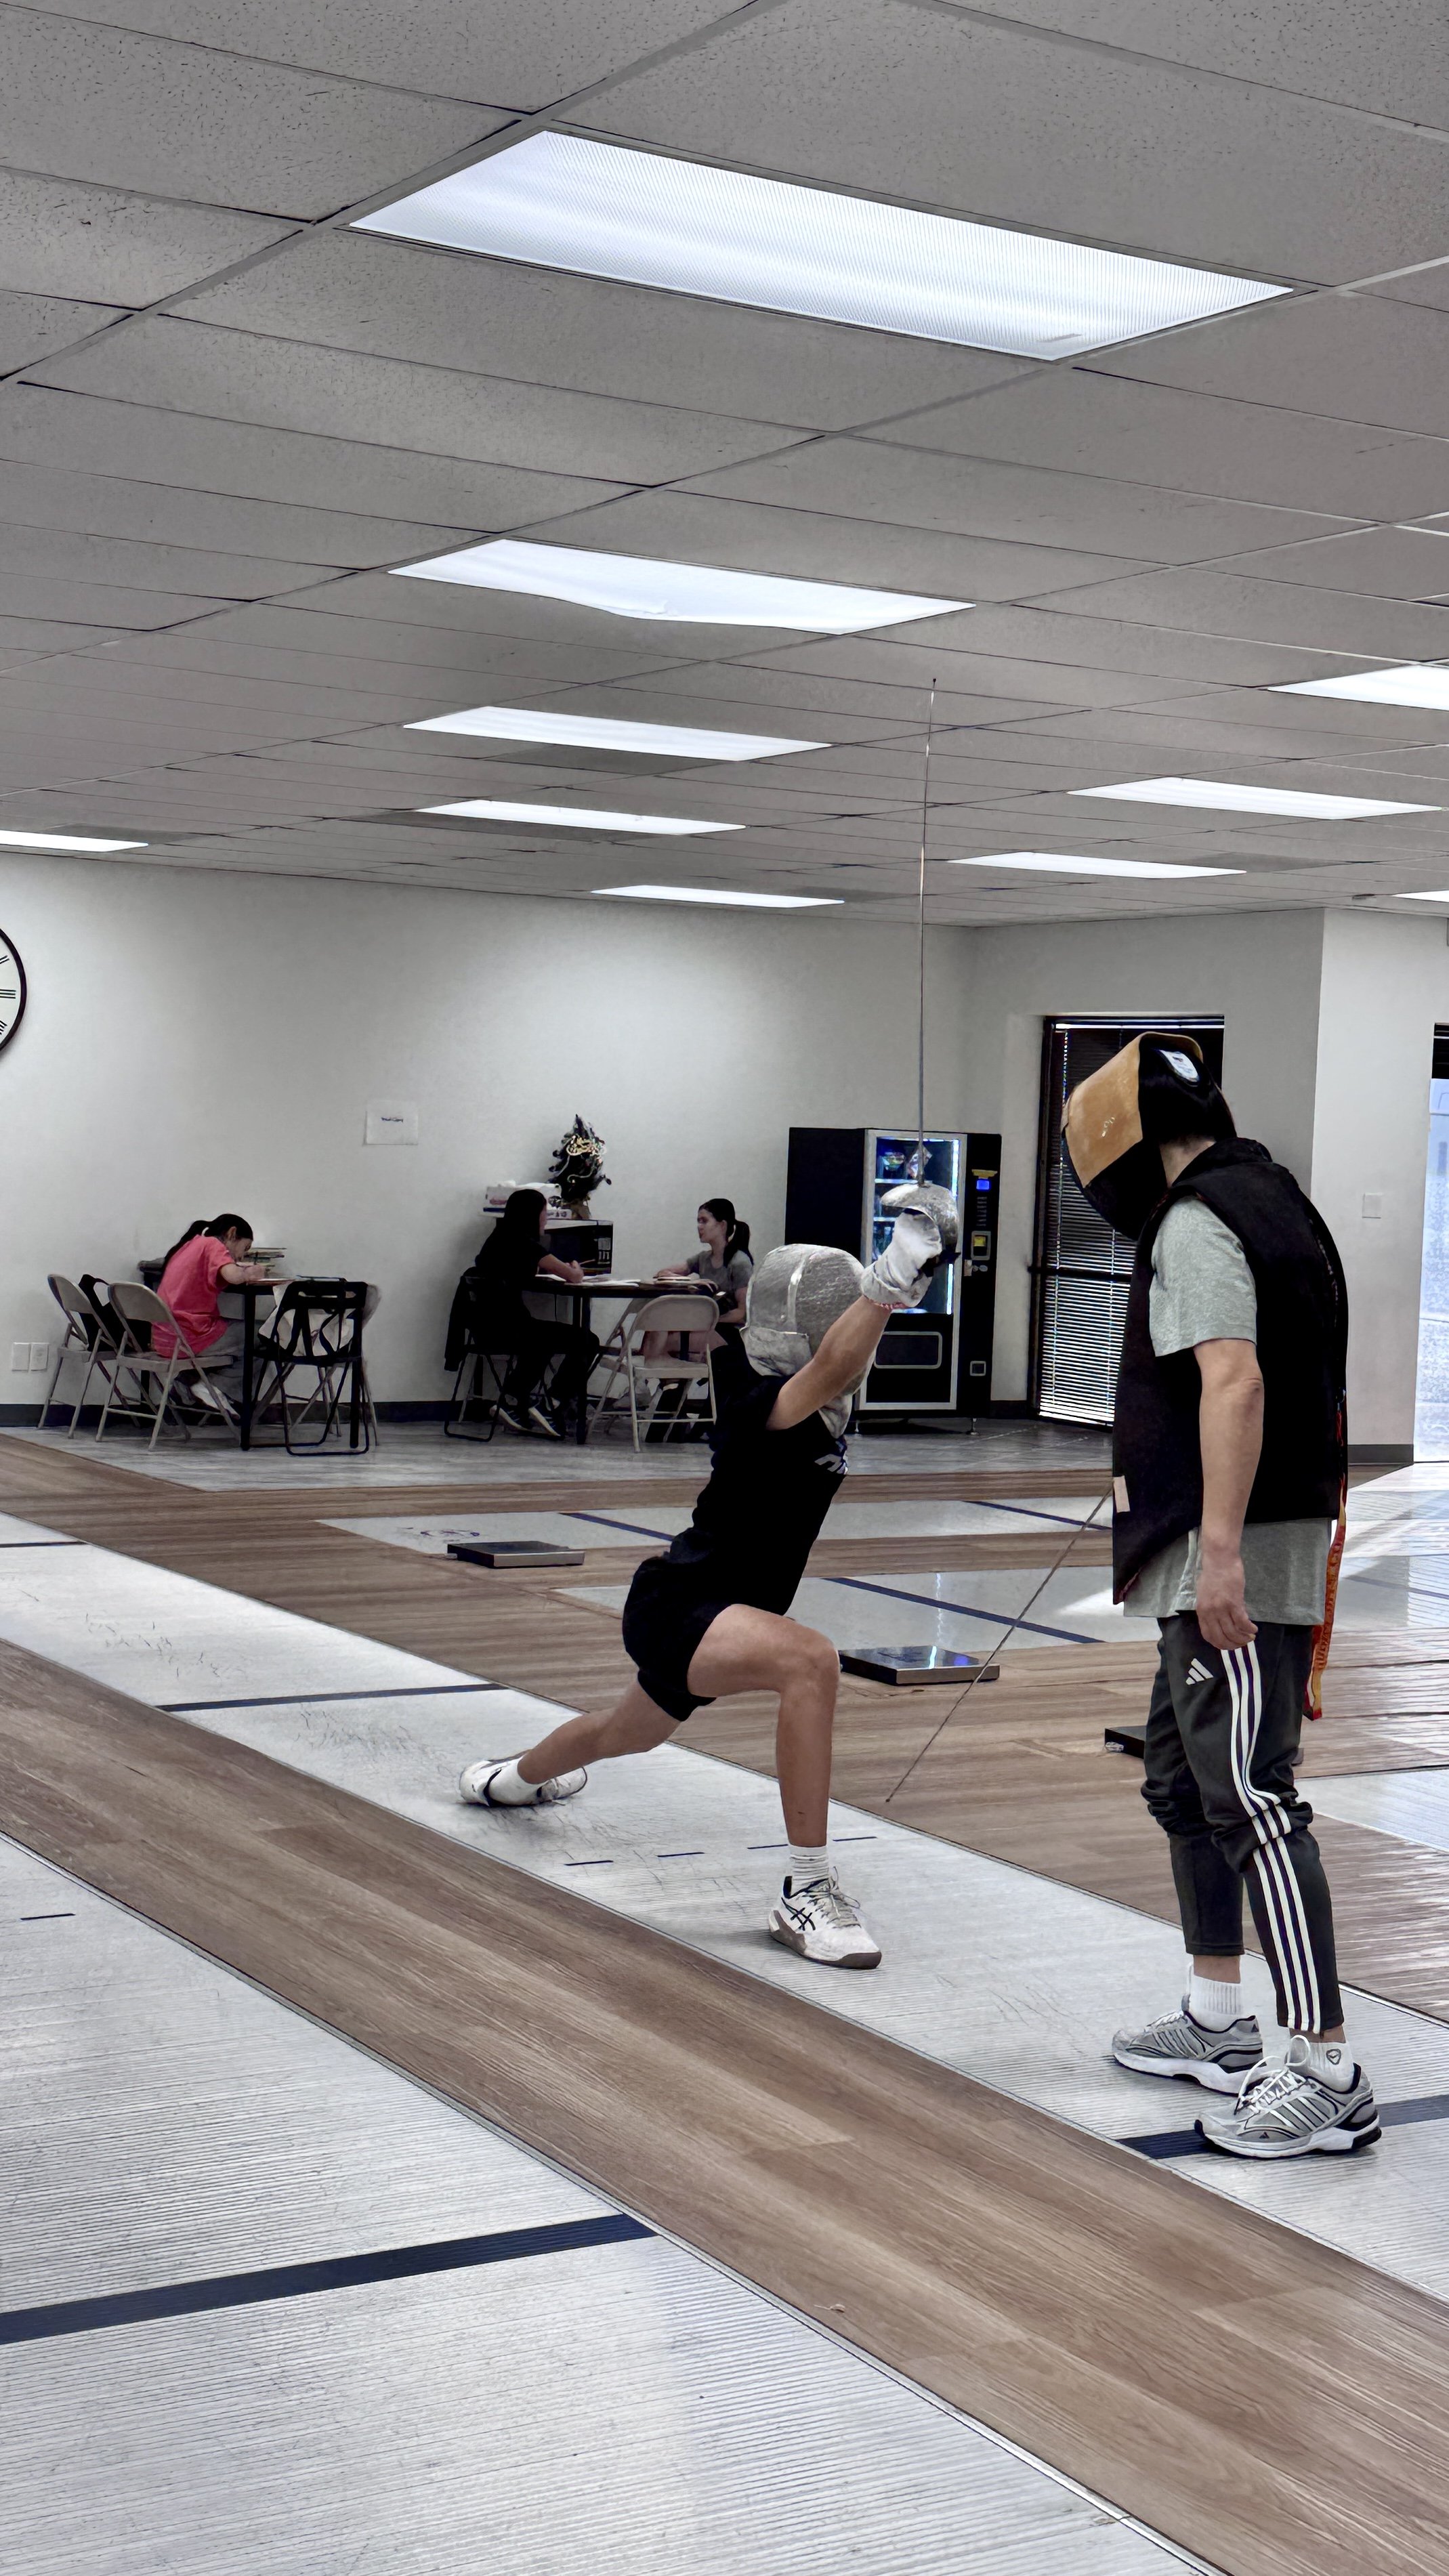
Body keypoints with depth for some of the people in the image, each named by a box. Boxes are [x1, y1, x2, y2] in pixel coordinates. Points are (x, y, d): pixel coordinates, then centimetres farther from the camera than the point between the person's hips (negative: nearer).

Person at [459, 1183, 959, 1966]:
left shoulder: (821, 1408, -3)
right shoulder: (762, 1404, -29)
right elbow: (830, 1367, -53)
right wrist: (892, 1273, -67)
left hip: (702, 1617, 10)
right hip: (671, 1610, -10)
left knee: (626, 1734, 38)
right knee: (809, 1661, -39)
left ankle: (512, 1777, 73)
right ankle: (807, 1891, -34)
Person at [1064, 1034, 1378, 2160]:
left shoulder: (1195, 1225, -13)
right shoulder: (1276, 1203, 18)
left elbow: (1233, 1381, -26)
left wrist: (1222, 1551, -31)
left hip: (1234, 1564, -11)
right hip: (1216, 1559, 11)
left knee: (1251, 1801, -11)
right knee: (1184, 1780, 20)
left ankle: (1326, 2075, -10)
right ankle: (1217, 2024, 30)